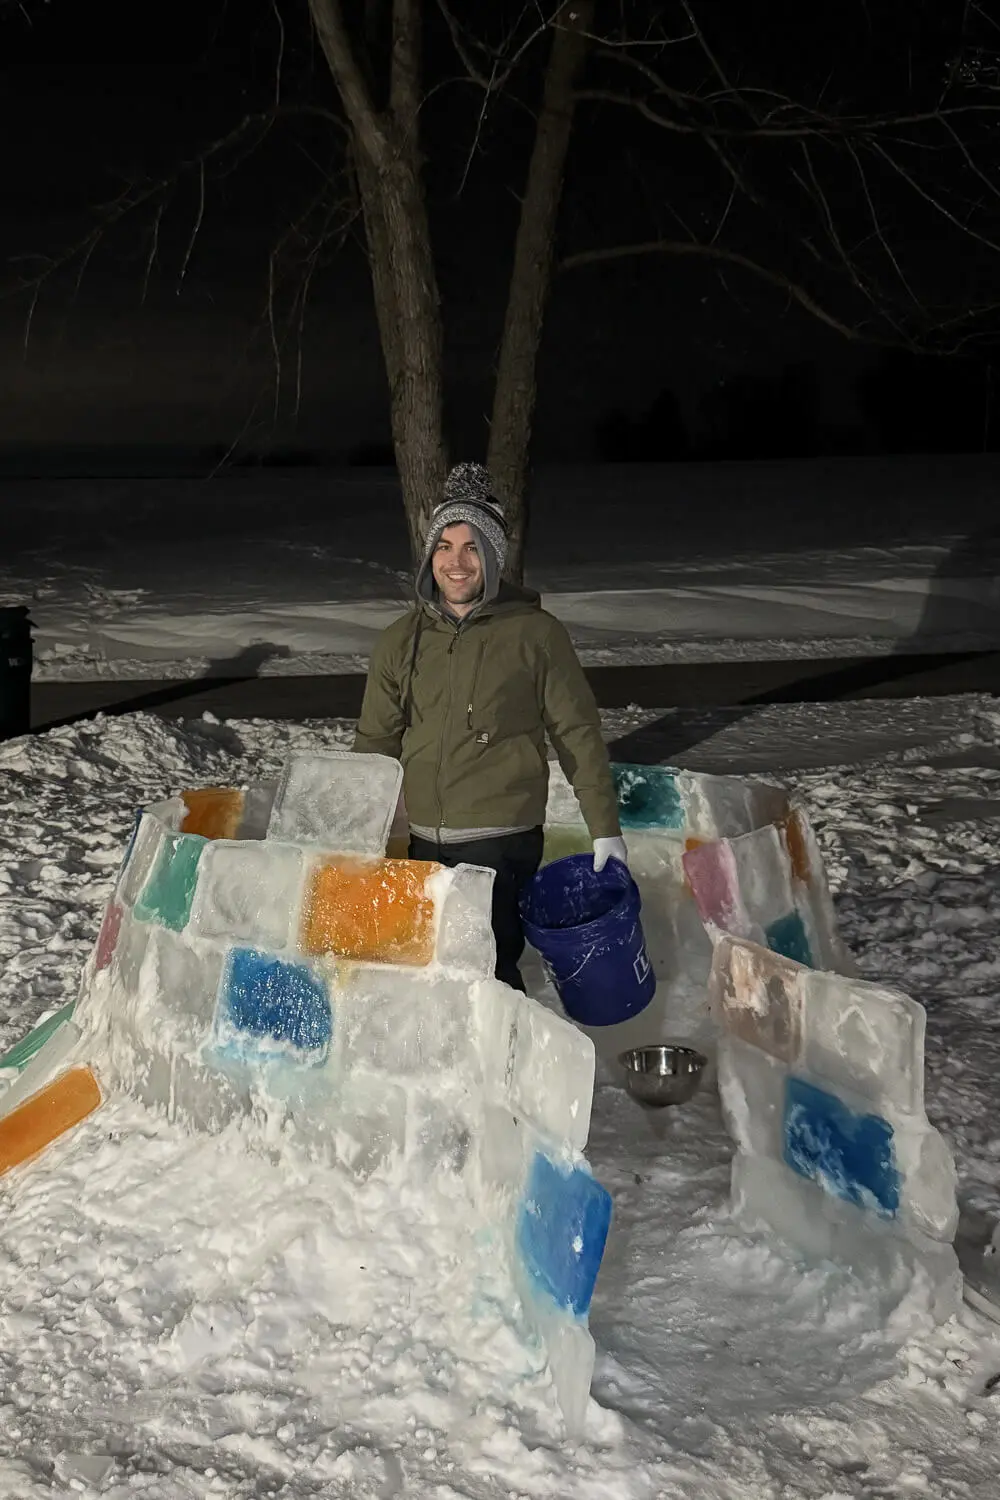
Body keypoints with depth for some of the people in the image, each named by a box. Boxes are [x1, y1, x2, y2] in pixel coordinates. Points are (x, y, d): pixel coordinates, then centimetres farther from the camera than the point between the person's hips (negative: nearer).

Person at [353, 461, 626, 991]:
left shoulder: (535, 634, -1)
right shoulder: (401, 640, 10)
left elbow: (578, 733, 2)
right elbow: (375, 742, 17)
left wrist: (605, 827, 1)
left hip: (503, 843, -4)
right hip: (424, 844, 4)